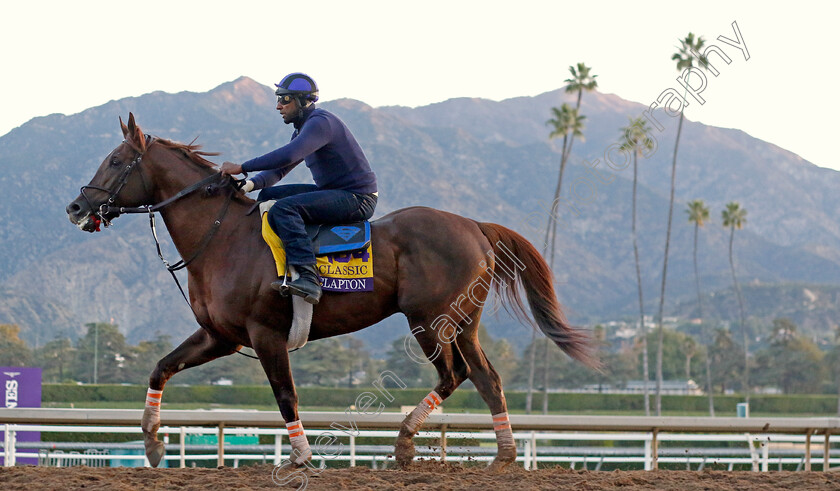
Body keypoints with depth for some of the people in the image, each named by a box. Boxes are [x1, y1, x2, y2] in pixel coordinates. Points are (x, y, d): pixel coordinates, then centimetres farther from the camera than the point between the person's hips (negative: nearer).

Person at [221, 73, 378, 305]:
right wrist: (251, 184, -3)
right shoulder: (303, 128, 17)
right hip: (335, 191, 11)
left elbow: (288, 156, -31)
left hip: (357, 197, -11)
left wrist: (241, 168, -27)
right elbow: (280, 170, 16)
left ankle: (309, 278, -37)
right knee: (268, 196, 12)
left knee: (283, 209, -28)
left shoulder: (320, 122, -17)